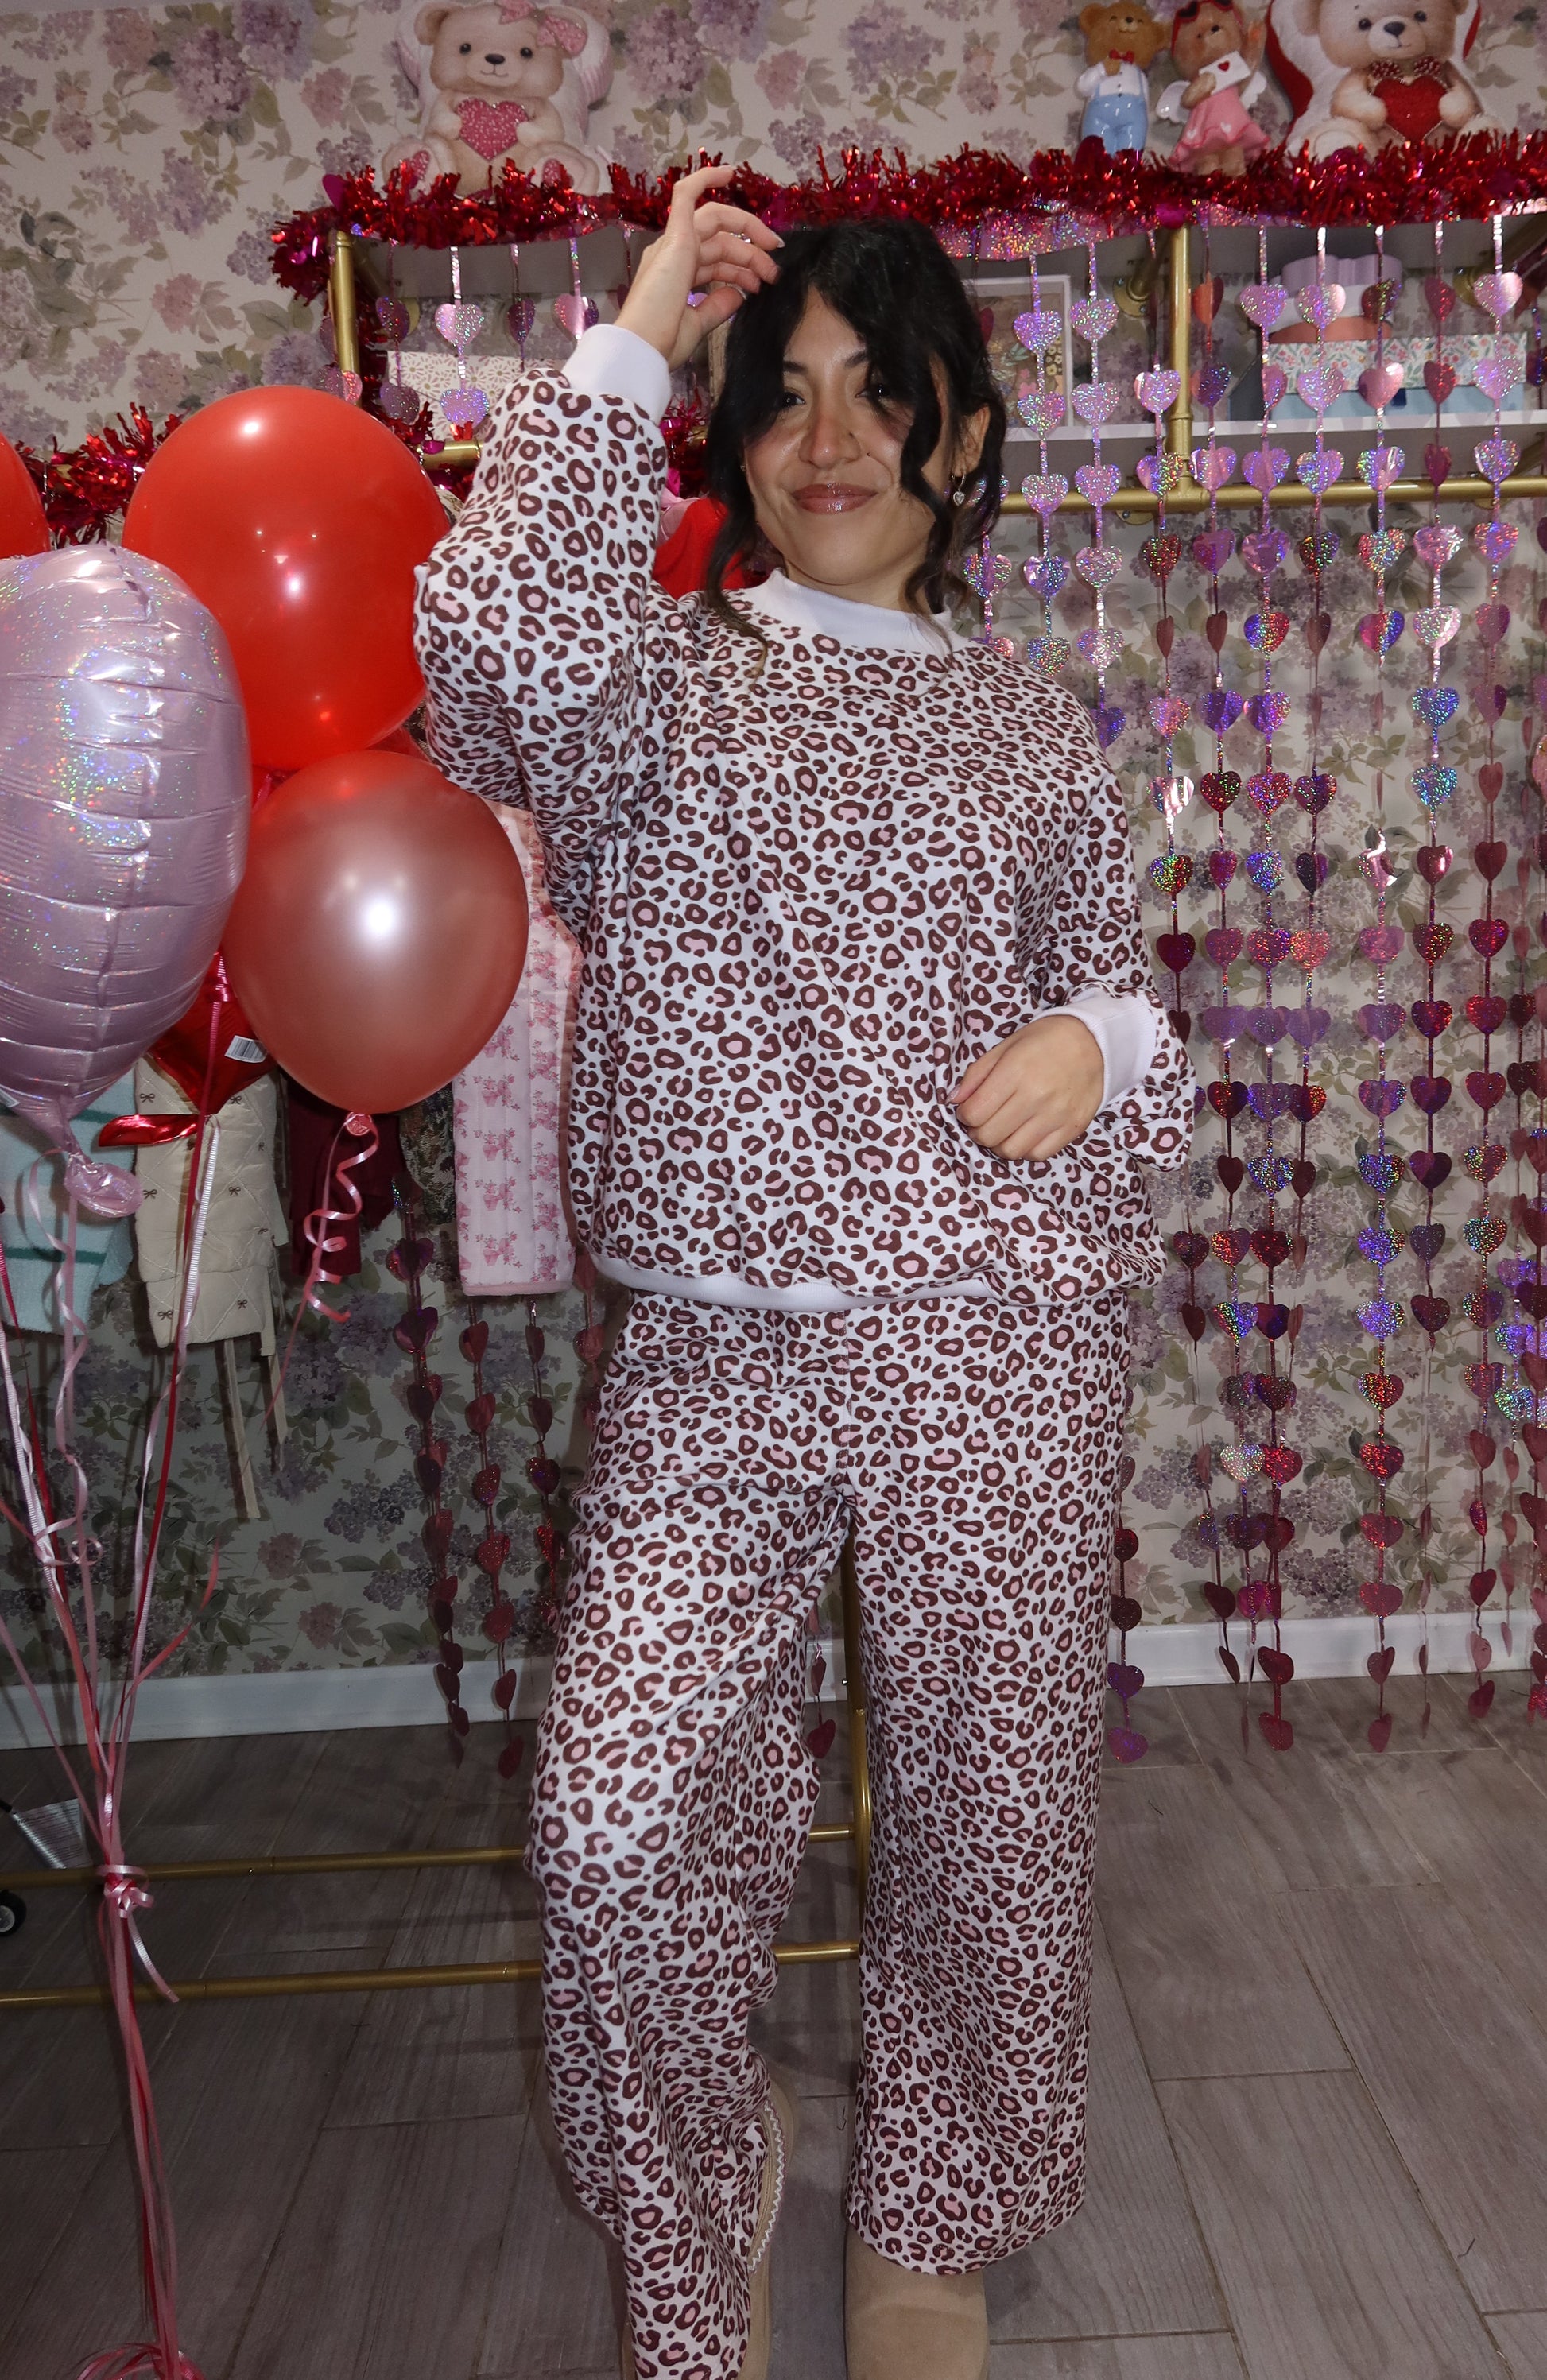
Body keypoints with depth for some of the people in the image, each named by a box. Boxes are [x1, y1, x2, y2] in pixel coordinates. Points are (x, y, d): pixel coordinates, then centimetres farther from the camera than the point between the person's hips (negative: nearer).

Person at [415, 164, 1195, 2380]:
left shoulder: (1030, 728, 13)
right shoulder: (654, 673, 7)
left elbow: (1122, 989, 20)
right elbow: (495, 637, -17)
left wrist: (1101, 1042, -4)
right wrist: (624, 344, -8)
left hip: (995, 1358, 2)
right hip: (714, 1355, -1)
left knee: (987, 1816, 10)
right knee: (614, 1825, -10)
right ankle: (701, 2201, 27)